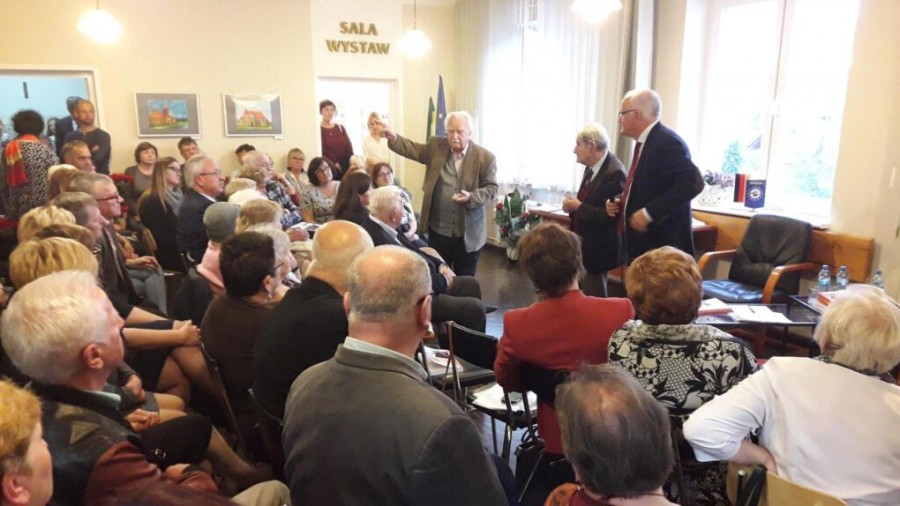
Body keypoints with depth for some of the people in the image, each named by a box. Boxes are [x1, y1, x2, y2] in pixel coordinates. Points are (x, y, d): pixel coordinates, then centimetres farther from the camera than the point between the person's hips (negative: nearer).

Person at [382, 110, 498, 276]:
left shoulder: (485, 157, -8)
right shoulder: (436, 146, 1)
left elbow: (491, 189, -8)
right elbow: (413, 149, 9)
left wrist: (471, 197, -26)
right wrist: (393, 137, -9)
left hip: (468, 233, -2)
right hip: (438, 230, 3)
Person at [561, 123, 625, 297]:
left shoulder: (614, 172, -20)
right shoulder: (591, 167, 8)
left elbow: (610, 215, -25)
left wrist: (578, 207, -18)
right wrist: (573, 205, -4)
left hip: (597, 249, -8)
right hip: (582, 245, 9)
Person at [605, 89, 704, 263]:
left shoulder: (666, 142, -16)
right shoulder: (645, 143, 13)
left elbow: (692, 182, -27)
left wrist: (648, 212, -27)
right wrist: (621, 203, 5)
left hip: (663, 246, -10)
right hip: (642, 245, 10)